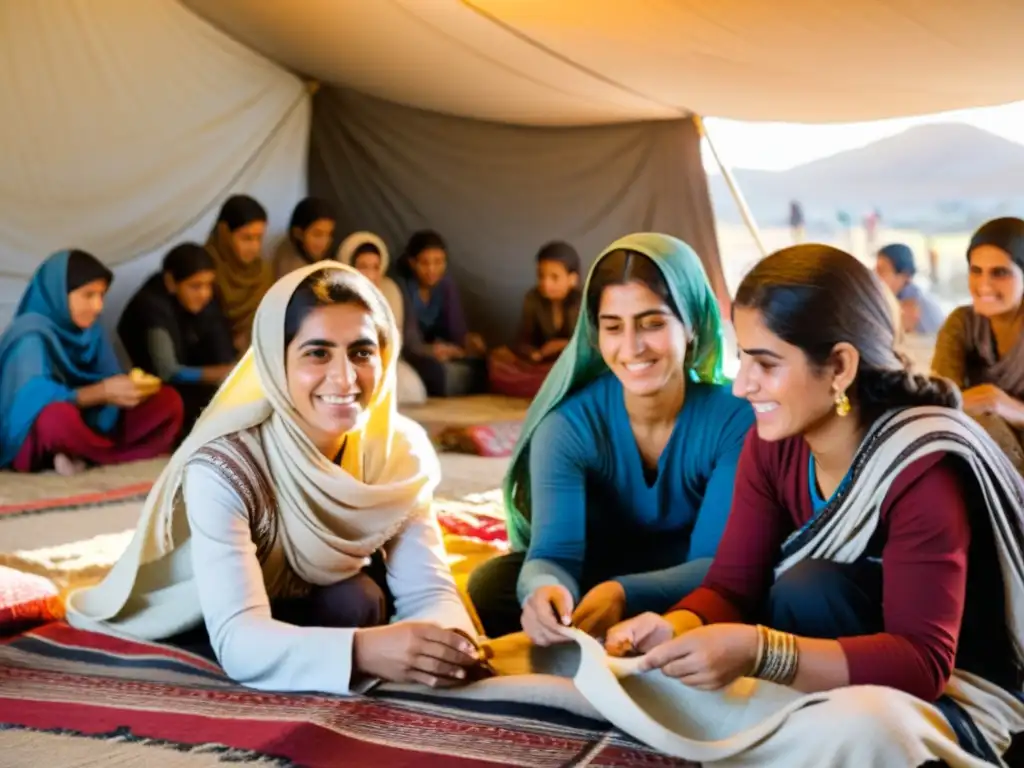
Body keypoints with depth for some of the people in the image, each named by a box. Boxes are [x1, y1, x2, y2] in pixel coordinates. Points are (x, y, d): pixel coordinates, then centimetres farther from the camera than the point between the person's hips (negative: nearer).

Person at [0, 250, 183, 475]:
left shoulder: (91, 331, 7)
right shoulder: (30, 335, -16)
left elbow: (111, 382, 3)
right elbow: (32, 401, -29)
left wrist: (131, 388, -20)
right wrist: (103, 392, -35)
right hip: (32, 444, -8)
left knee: (169, 401, -6)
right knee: (59, 415, -42)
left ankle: (81, 457, -19)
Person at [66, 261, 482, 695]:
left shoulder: (400, 450, -17)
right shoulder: (222, 467, -33)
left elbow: (430, 590, -21)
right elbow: (238, 639, -41)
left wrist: (451, 638, -46)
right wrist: (362, 649, -59)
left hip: (309, 608, 4)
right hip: (203, 633, -3)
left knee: (358, 601, -27)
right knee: (353, 605, -27)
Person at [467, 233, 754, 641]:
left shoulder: (736, 417, -21)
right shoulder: (568, 425, -19)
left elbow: (719, 561, -26)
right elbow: (556, 550, -29)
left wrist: (623, 594, -46)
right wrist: (544, 589, -55)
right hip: (596, 581, 1)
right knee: (491, 586, -26)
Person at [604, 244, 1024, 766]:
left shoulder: (922, 468, -26)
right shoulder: (772, 445, -5)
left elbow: (923, 661, -30)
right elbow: (730, 587, -6)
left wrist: (758, 651, -43)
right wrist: (675, 628, -30)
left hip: (956, 692, -6)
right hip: (828, 685, 6)